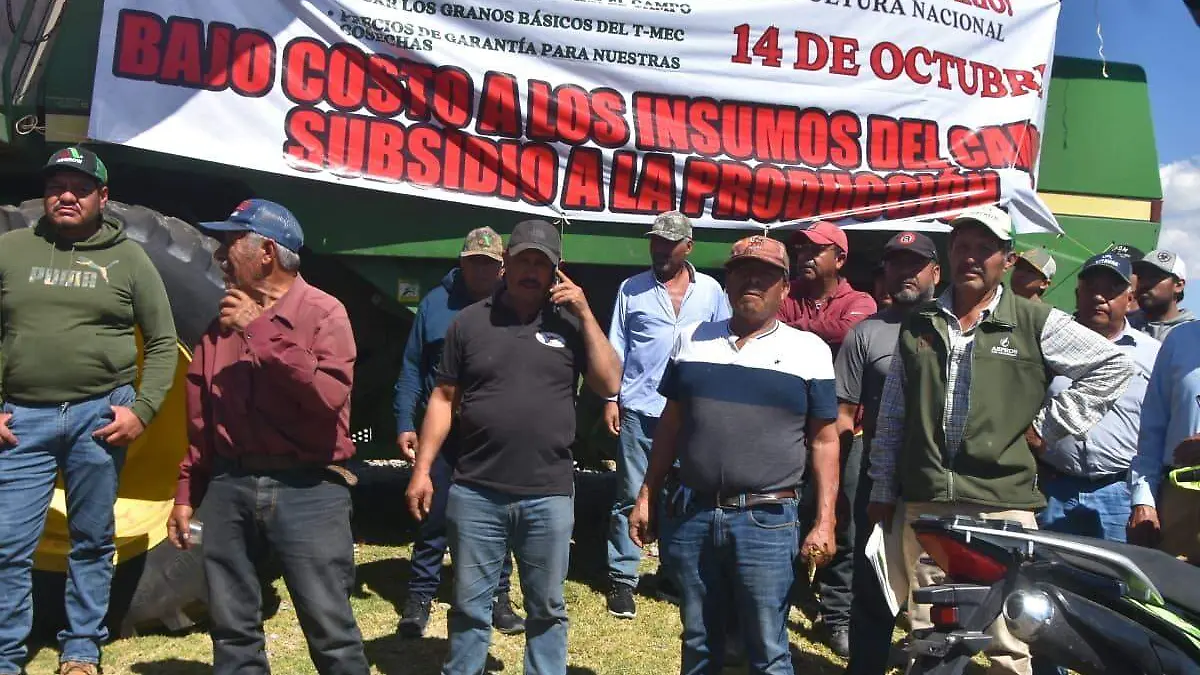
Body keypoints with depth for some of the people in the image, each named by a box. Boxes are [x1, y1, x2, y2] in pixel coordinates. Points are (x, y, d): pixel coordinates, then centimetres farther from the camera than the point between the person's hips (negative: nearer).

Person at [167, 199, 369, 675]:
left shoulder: (323, 312, -5)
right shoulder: (225, 319, 13)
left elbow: (330, 395, -21)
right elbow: (201, 417, 17)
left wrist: (260, 332, -17)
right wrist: (187, 493, 15)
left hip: (307, 489, -6)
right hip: (230, 487, 6)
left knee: (330, 629, 0)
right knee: (232, 629, 14)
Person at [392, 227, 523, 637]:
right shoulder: (436, 303, 4)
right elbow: (412, 367, 4)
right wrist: (405, 423, -4)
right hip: (442, 432, 0)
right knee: (433, 517, 6)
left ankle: (498, 598, 23)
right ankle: (419, 598, 19)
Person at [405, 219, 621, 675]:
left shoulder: (570, 324, 5)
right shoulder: (470, 321, 4)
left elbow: (610, 384, -4)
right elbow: (443, 398, 5)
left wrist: (586, 314, -7)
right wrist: (422, 470, 1)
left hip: (549, 496, 0)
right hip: (475, 493, 0)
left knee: (546, 610, 13)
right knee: (469, 607, 12)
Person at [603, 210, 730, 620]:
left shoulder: (711, 291, 6)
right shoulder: (632, 289, 3)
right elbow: (616, 347, 5)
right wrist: (610, 399, -1)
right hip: (639, 409, -1)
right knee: (630, 496, 1)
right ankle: (622, 579, 8)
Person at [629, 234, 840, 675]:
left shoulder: (810, 351, 1)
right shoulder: (691, 340, 8)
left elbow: (823, 440, 1)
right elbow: (670, 424, 13)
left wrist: (825, 521, -5)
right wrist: (647, 496, 10)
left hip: (767, 522, -2)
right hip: (689, 515, 3)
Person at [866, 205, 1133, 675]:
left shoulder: (1035, 324, 0)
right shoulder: (918, 326, 11)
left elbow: (1114, 365, 3)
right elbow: (891, 416, 14)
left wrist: (1049, 424, -1)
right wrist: (882, 491, 13)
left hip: (1004, 504, -3)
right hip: (923, 504, 3)